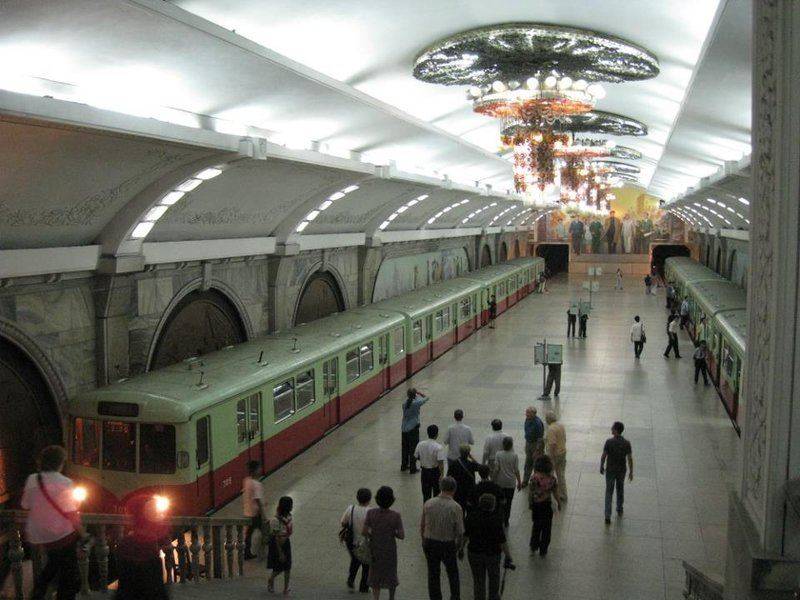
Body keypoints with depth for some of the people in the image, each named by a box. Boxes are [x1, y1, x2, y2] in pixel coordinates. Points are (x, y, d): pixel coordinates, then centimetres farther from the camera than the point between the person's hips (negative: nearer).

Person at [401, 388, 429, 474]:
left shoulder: (404, 403, -5)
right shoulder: (416, 403, -17)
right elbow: (426, 398, -4)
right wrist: (419, 393, 5)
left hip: (404, 429, 5)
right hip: (413, 429, -5)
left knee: (405, 447, 18)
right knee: (413, 449, 5)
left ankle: (404, 465, 31)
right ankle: (412, 468, 10)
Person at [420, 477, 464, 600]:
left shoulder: (428, 504, -10)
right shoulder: (456, 507, -18)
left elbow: (422, 525, -1)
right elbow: (460, 532, -13)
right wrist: (458, 546, 5)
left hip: (430, 543, 2)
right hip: (448, 544, -2)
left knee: (433, 574, 18)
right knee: (453, 573, 21)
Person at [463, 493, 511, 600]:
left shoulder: (472, 516, -13)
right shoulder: (496, 519, -21)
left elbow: (465, 535, -4)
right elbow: (502, 541, -18)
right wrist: (508, 555, -8)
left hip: (474, 552, 2)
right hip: (493, 553, -1)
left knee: (478, 580, 18)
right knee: (494, 577, 23)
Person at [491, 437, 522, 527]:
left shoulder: (498, 455, -13)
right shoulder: (514, 456, -13)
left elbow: (496, 469, -12)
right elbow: (516, 471, -9)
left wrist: (493, 480, 0)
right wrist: (519, 482, 3)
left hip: (500, 482, 0)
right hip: (511, 483, 0)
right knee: (508, 502, 11)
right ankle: (506, 521, 17)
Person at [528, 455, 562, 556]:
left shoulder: (534, 478, -19)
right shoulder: (552, 479, -17)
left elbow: (531, 493, -11)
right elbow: (555, 494, -7)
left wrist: (530, 503, 6)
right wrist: (559, 503, 11)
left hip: (535, 505, 1)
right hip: (547, 505, -1)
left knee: (536, 525, 24)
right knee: (546, 528, 16)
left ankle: (533, 547, 30)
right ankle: (543, 551, 23)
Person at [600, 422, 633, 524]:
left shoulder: (609, 442, -20)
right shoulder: (626, 443, -13)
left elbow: (603, 456, -13)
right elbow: (630, 459, -8)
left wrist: (601, 467, 4)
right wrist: (631, 472, 4)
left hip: (610, 470, -2)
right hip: (622, 470, 2)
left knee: (609, 493, 5)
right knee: (620, 490, 24)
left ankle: (608, 516, 1)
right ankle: (619, 510, 41)